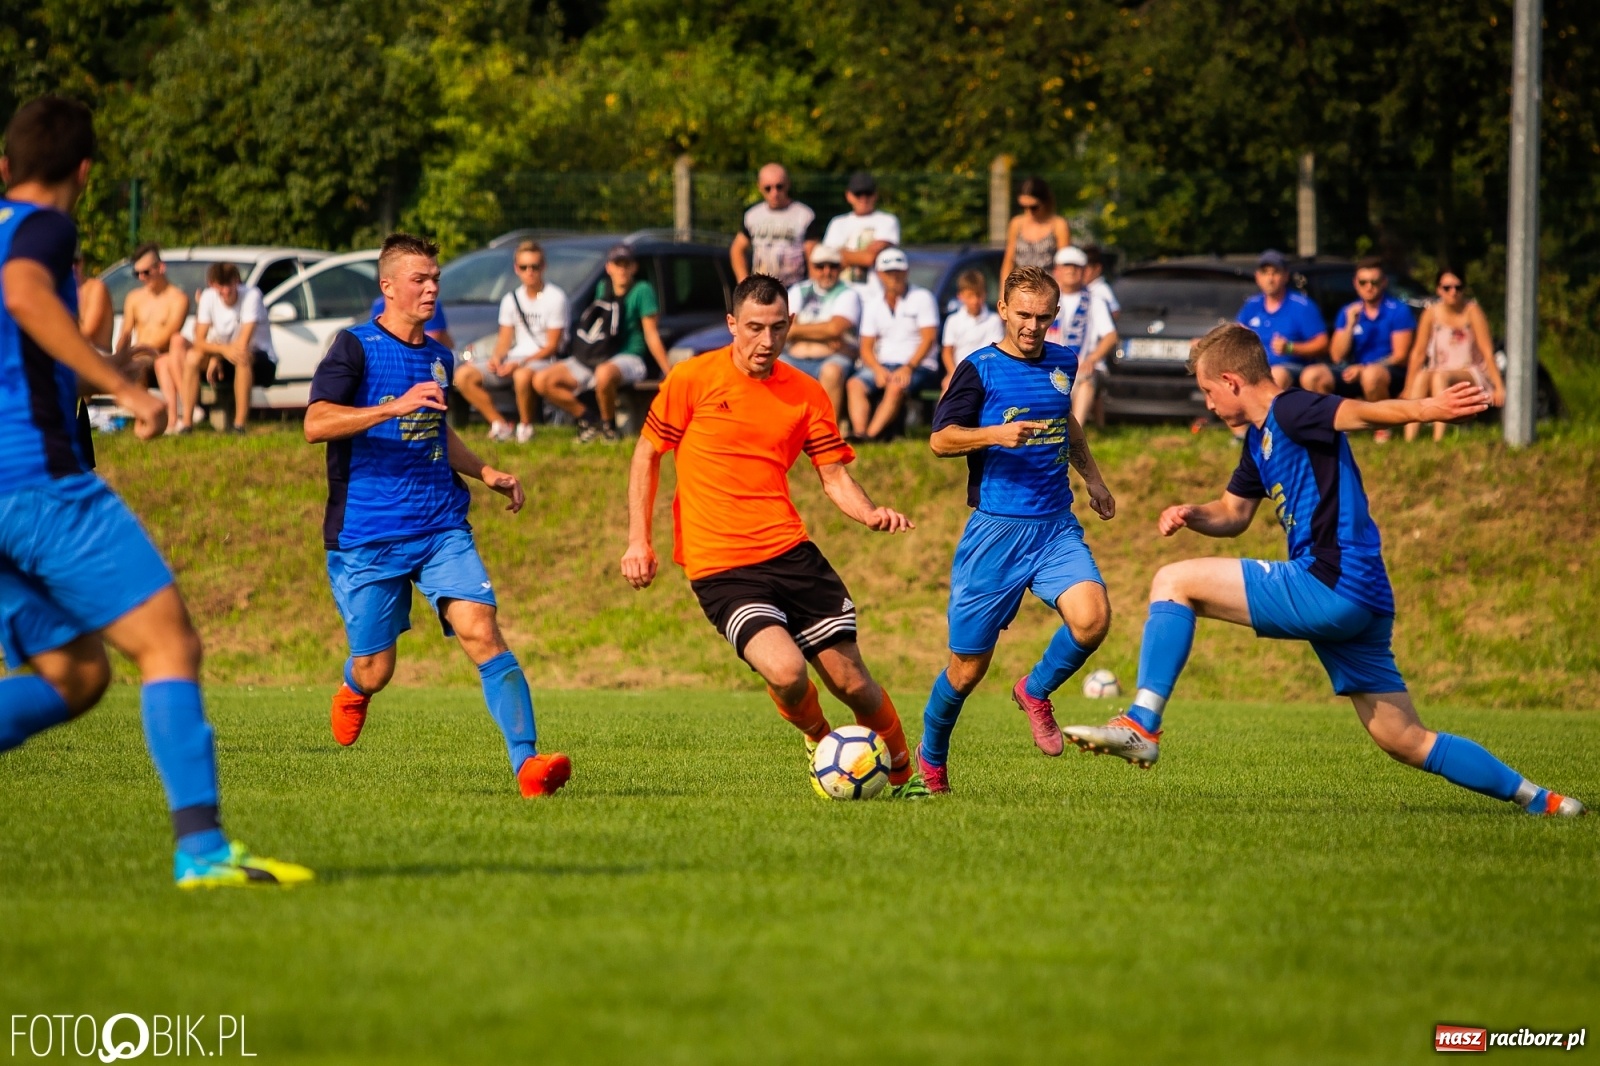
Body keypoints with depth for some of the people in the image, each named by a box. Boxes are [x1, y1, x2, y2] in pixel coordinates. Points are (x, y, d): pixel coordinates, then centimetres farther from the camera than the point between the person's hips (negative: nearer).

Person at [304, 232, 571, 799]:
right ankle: (353, 690, 44)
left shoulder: (439, 356, 14)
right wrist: (395, 406, -32)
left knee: (482, 632, -18)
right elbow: (316, 424, -22)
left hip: (441, 529, 4)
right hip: (365, 537, -4)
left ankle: (527, 762, -25)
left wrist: (488, 474, 18)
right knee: (375, 672, 5)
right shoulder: (355, 348, -6)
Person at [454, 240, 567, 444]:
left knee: (523, 375, -43)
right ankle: (500, 425, -12)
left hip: (543, 359, -6)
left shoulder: (555, 297, -6)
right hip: (515, 359, 6)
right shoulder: (511, 299, 14)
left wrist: (520, 363, -19)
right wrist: (497, 357, -8)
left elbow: (552, 346, -8)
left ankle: (525, 426, -19)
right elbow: (505, 339, 15)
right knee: (463, 375, -13)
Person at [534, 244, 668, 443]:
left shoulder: (642, 291, -4)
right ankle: (585, 421, 0)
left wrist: (668, 370, -13)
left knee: (604, 373, -44)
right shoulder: (603, 288, 14)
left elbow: (652, 335, -7)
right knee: (542, 381, -11)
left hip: (628, 358, -6)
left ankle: (608, 426, -20)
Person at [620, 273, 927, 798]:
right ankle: (818, 740, 9)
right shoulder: (692, 380, -2)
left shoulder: (806, 394, 6)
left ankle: (903, 774, 24)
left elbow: (835, 476, 10)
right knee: (786, 670, -24)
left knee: (850, 680, -1)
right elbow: (647, 455, 8)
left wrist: (871, 513, -11)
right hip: (719, 568, -3)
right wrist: (639, 539, 1)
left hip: (790, 552, 3)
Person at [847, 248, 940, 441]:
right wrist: (878, 369, -11)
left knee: (895, 387, -36)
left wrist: (908, 367, -19)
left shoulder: (922, 298, 2)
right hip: (883, 365, 4)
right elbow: (866, 348, 10)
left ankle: (872, 434, -47)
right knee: (855, 385, -24)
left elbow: (929, 338, -7)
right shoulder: (873, 306, 15)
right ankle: (858, 431, -42)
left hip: (919, 366, -4)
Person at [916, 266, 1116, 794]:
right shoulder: (980, 369, -5)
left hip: (1056, 527, 4)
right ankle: (930, 758, 29)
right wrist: (997, 434, -23)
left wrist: (1091, 475, 28)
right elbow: (940, 439, -8)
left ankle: (1036, 691, 6)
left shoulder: (1063, 362, 10)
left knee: (1092, 618, -24)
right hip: (995, 531, -4)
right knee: (968, 667, 2)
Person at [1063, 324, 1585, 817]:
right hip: (1355, 604, 10)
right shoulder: (1260, 440, 22)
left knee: (1174, 583, -7)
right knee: (1405, 741, 12)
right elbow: (1234, 513, 34)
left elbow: (1362, 412, -26)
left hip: (1330, 587, -10)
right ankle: (1537, 799, 15)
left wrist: (1429, 409, -45)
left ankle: (1142, 726, -13)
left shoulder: (1290, 411, -7)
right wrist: (1193, 515, 11)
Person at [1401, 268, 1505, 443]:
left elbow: (1487, 351, -13)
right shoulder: (1431, 313, 0)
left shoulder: (1472, 310, -9)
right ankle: (1409, 437, -43)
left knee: (1440, 376, -35)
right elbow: (1418, 353, 3)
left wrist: (1499, 387, -18)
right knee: (1421, 377, -31)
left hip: (1472, 375, -3)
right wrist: (1408, 391, 1)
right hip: (1442, 371, 3)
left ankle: (1438, 438, -48)